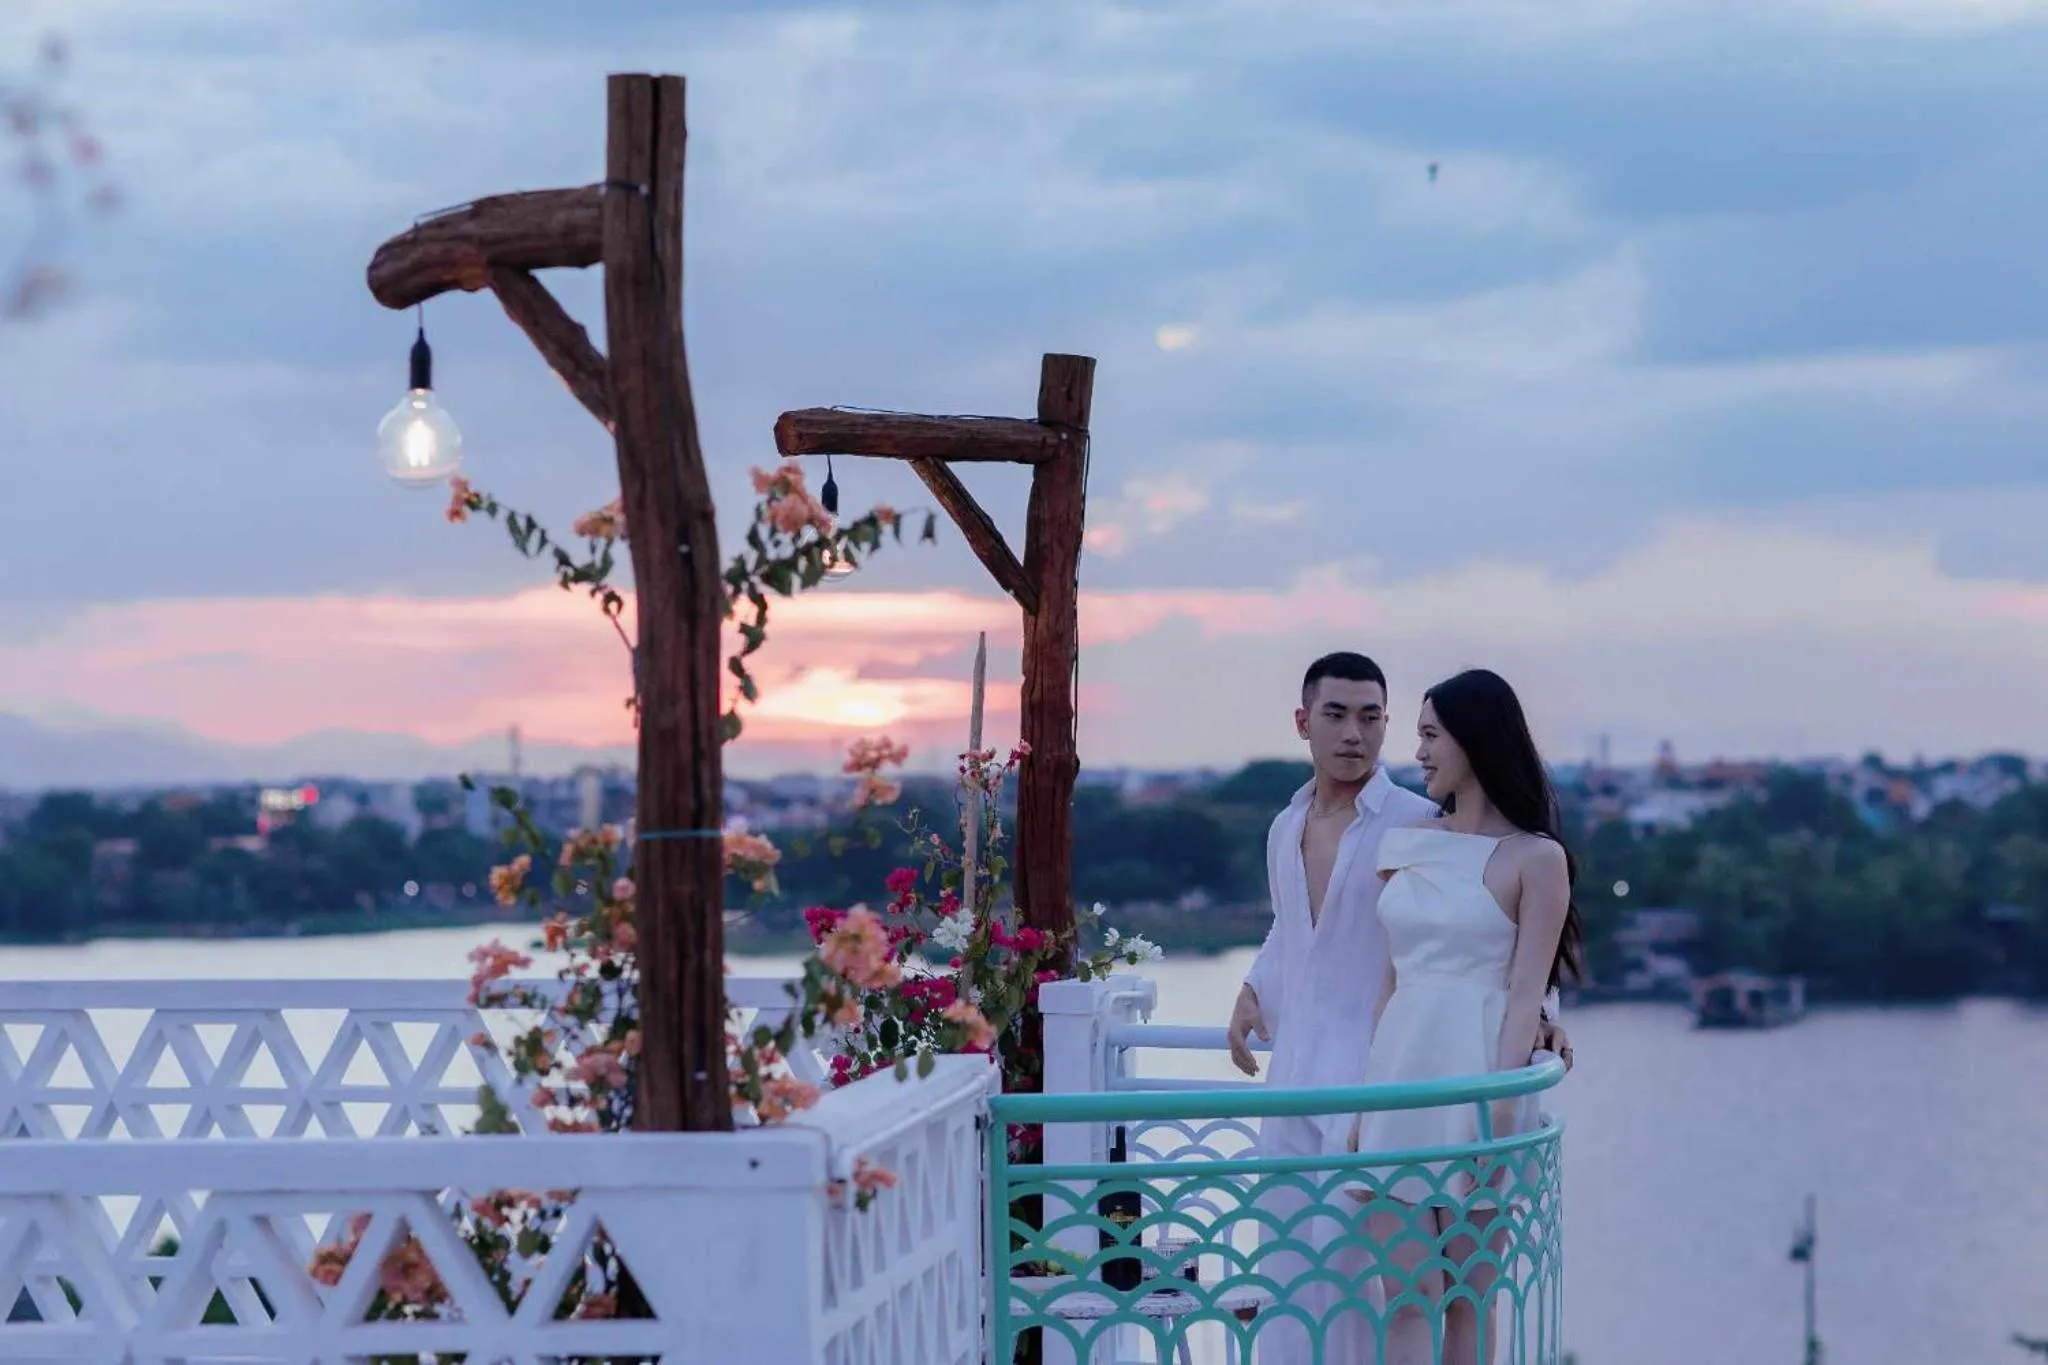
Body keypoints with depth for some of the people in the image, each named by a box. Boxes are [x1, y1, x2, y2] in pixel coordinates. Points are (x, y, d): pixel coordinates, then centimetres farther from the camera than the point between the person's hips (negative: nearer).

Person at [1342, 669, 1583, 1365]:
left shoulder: (1535, 857, -3)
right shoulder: (1412, 845, 13)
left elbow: (1526, 995, -9)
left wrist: (1498, 1112, -16)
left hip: (1472, 1079, -5)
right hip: (1399, 1078, 5)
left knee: (1467, 1300, 1)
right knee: (1405, 1295, -2)